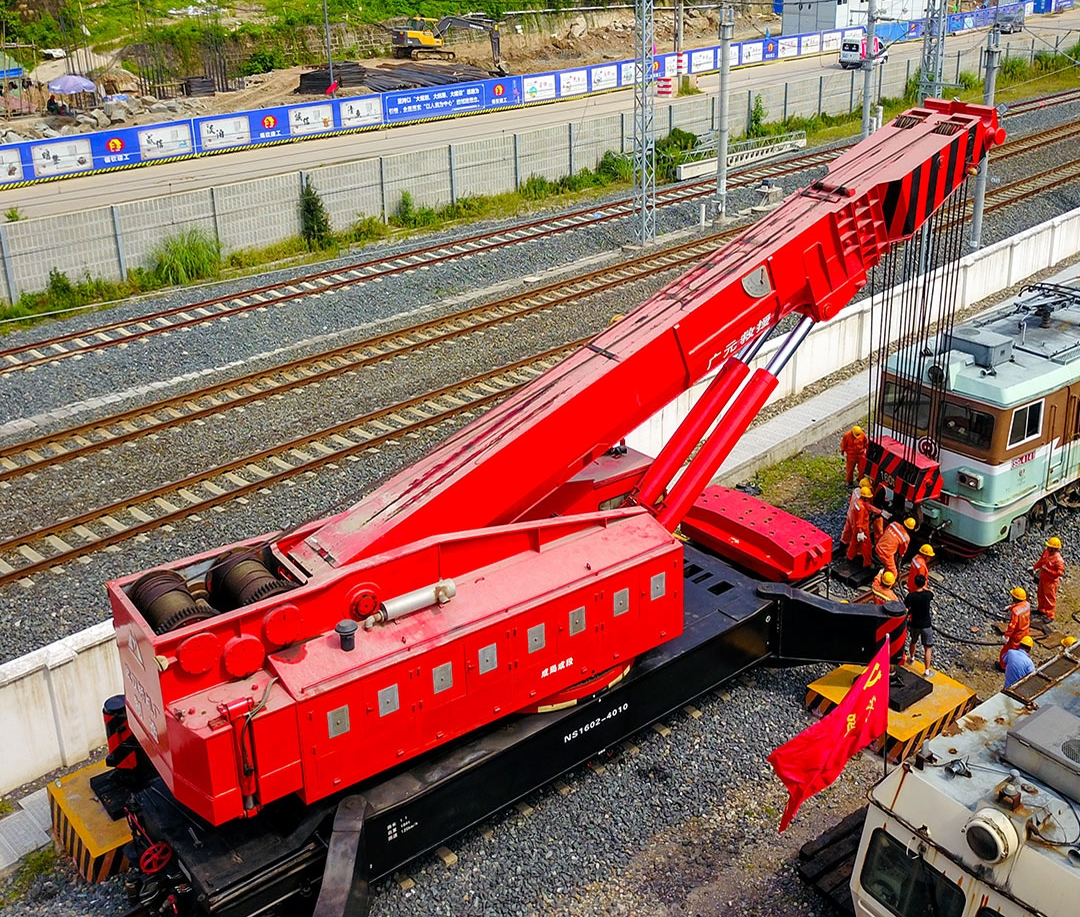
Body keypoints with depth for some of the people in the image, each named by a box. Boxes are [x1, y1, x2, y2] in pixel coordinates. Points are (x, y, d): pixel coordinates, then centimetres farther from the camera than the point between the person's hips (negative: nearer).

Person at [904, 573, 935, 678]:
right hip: (926, 625, -2)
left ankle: (912, 658, 54)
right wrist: (924, 586, 17)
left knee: (913, 641, 30)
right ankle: (927, 671, 11)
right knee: (928, 648, 9)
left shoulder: (910, 596, -18)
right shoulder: (928, 595, -19)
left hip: (914, 624, 2)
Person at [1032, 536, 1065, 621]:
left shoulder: (1058, 559, -32)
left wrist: (1048, 570, -33)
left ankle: (1050, 616, 24)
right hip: (1042, 578, 8)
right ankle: (1041, 609, 49)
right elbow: (1041, 560, 10)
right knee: (1041, 595, 26)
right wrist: (1034, 567, 6)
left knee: (1050, 598, 8)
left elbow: (1060, 573, -27)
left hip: (1051, 581, -8)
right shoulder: (1046, 551, -9)